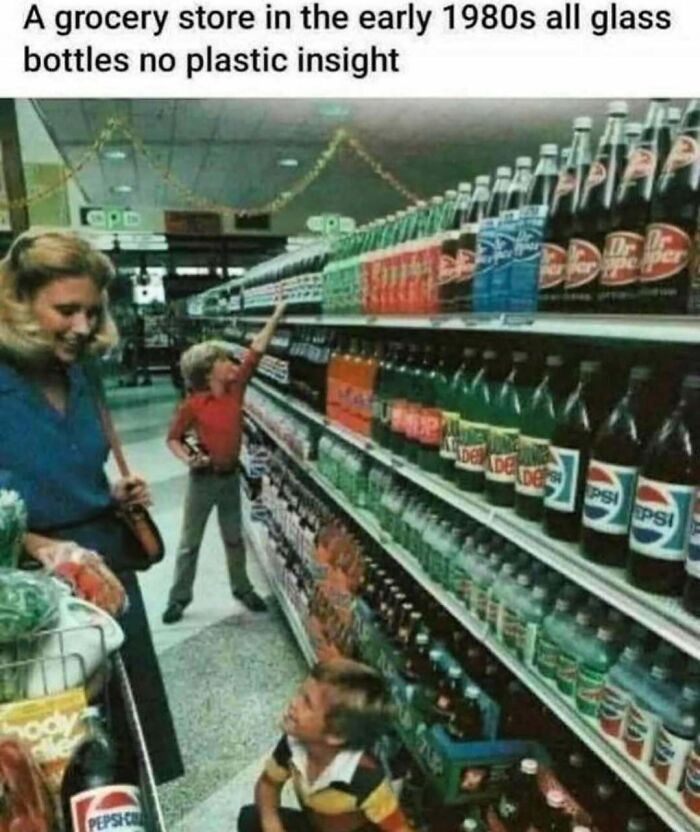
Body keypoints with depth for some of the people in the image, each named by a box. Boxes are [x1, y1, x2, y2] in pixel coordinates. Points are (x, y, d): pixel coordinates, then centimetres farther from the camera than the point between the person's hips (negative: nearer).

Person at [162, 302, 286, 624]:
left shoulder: (236, 387, -5)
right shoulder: (192, 405, -16)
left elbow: (256, 350, -7)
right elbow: (173, 438, -5)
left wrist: (277, 315, -9)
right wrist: (188, 459, -24)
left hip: (231, 476, 4)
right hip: (203, 479, -4)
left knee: (234, 538, 19)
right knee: (190, 542, 11)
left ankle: (242, 588, 36)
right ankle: (179, 598, 27)